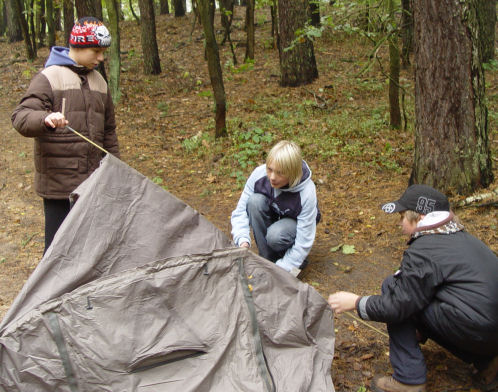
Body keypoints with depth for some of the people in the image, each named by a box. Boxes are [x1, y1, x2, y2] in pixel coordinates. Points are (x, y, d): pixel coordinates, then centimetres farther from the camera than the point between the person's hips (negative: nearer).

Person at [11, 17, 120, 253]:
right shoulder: (49, 78, -6)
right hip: (58, 183, -6)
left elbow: (108, 131, 22)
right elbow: (21, 118, -15)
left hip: (92, 181, 6)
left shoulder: (99, 82, 15)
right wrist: (46, 120, -37)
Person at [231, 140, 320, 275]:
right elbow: (240, 211, -17)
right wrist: (243, 240, -35)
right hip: (270, 216, 4)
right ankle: (267, 259, -18)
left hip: (294, 222, -3)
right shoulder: (259, 174, -26)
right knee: (255, 201, -30)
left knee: (275, 236, -37)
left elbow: (304, 242, -29)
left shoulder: (306, 192, -33)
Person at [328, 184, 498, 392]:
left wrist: (355, 302, 4)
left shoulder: (424, 251, -13)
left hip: (477, 331, -9)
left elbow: (396, 306, -11)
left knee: (391, 287, -3)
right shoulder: (460, 237, 15)